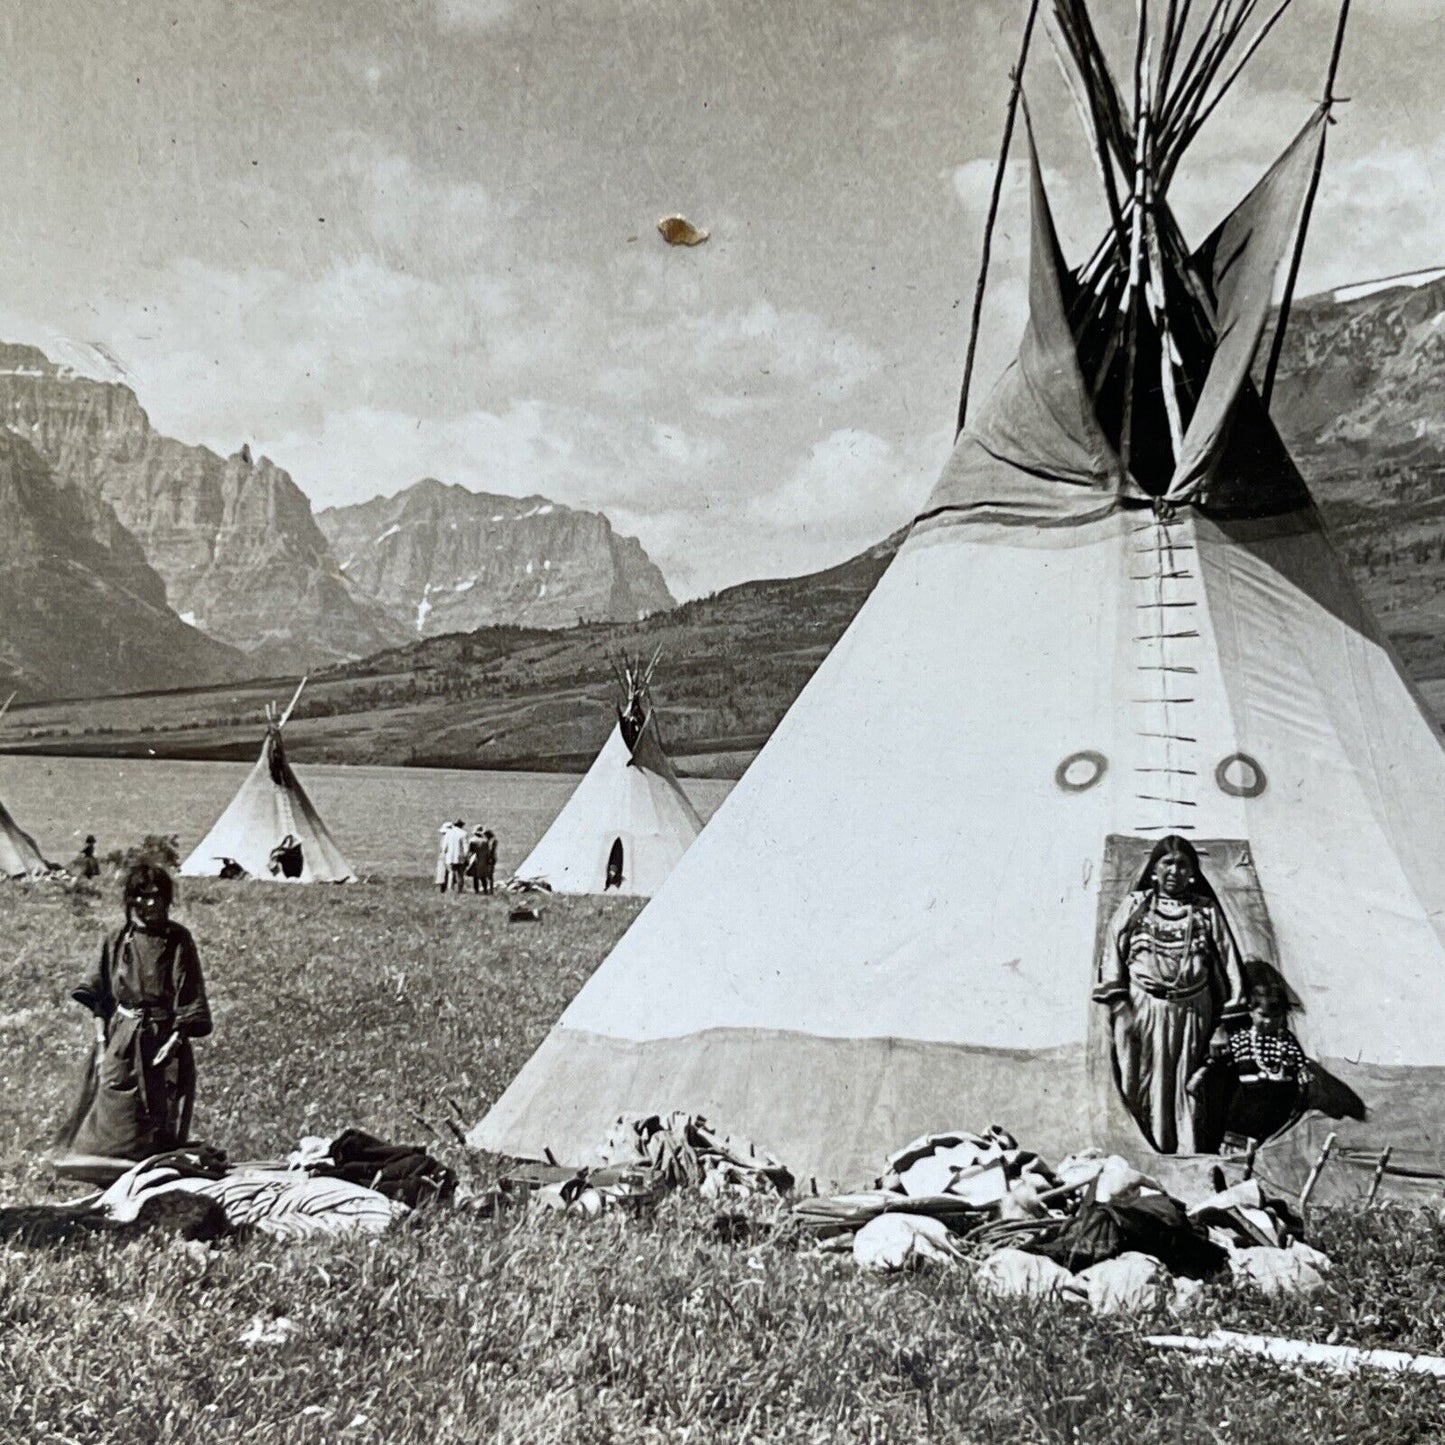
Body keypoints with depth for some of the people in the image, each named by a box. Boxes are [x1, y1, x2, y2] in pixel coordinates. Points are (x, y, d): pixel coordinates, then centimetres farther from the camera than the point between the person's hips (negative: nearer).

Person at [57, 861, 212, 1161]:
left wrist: (174, 1041, -15)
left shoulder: (178, 940, -4)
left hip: (164, 1039, -2)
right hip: (121, 1039, 2)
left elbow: (190, 999, -6)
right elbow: (99, 998, 6)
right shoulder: (117, 941, 3)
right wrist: (101, 1042, -1)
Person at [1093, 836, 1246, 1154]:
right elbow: (1113, 954, 2)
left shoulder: (1207, 911, 10)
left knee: (1188, 1087, 4)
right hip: (1144, 1008, -1)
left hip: (1192, 1011, 1)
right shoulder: (1134, 906, 7)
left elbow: (1227, 961, 7)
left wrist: (1229, 1016, 1)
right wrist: (1118, 1005, -6)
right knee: (1147, 1087, 1)